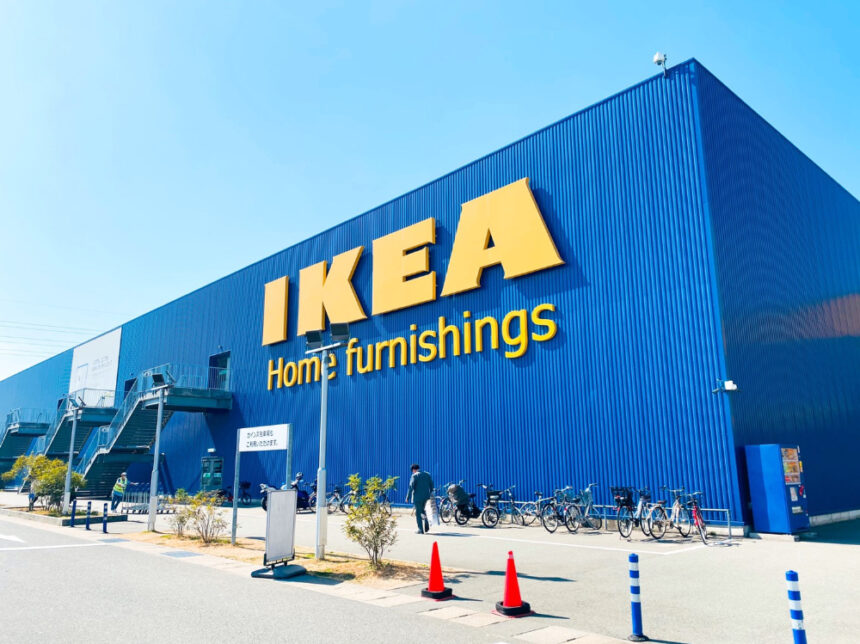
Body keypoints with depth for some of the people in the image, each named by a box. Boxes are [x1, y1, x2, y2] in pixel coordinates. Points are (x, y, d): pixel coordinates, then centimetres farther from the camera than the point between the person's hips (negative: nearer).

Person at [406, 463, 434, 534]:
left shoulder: (414, 476, -8)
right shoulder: (427, 474, 9)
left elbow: (411, 487, -14)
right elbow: (432, 486, 12)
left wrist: (408, 497, -10)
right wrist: (430, 495, 22)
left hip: (417, 497, -5)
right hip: (426, 497, 6)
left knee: (418, 513, 3)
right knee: (423, 511, 22)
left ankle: (421, 530, 1)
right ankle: (426, 527, 10)